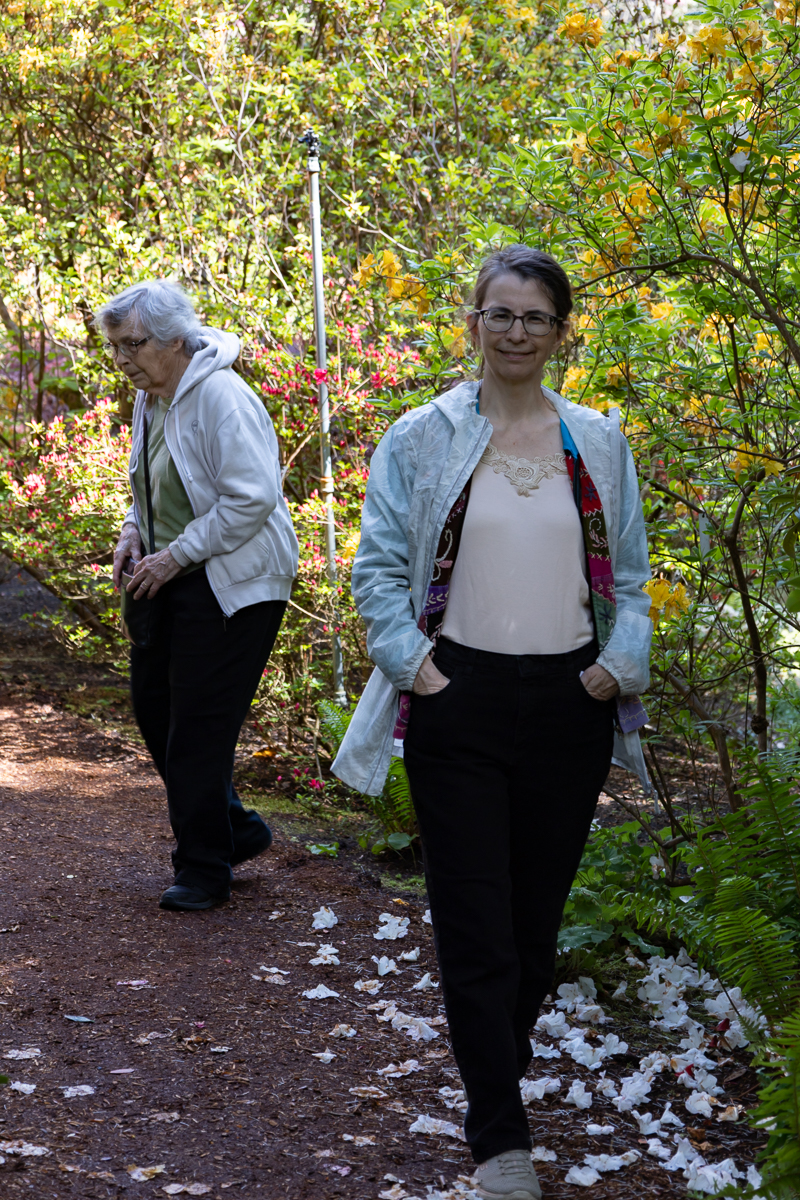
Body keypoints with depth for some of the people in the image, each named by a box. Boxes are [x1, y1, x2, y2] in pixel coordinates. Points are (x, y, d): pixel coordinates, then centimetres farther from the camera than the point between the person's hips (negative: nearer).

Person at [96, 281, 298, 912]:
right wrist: (134, 531, 4)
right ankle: (237, 828, 28)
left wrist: (174, 556, -21)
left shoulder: (222, 397, -21)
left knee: (199, 727, -4)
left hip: (235, 586, -10)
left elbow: (251, 499, -25)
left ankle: (204, 868, 11)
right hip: (174, 579, 10)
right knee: (153, 706, 13)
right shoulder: (149, 397, 8)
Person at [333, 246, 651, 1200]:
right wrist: (415, 668, -8)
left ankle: (498, 1073, 33)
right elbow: (378, 567, 1)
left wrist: (619, 663, -1)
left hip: (567, 707, 3)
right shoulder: (421, 438, 0)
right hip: (461, 707, -3)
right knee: (476, 929, -4)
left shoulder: (599, 443, 8)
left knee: (537, 917, 11)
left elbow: (629, 573, 13)